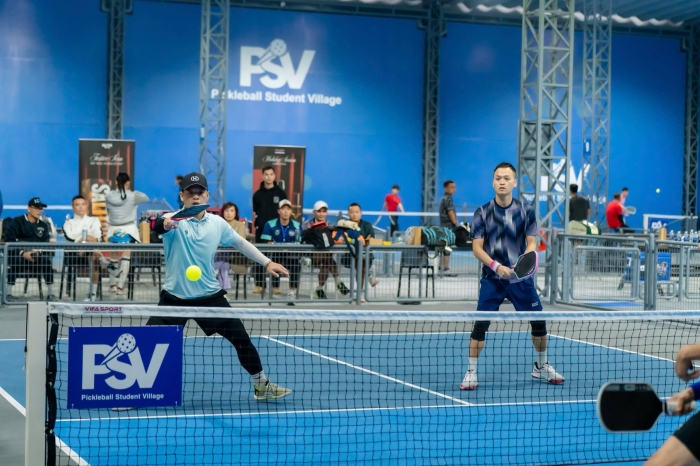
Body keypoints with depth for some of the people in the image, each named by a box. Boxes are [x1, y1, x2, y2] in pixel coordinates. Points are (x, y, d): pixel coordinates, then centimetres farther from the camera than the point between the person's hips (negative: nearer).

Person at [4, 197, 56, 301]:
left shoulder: (44, 225, 13)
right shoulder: (16, 222, 0)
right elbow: (9, 241, -10)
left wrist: (38, 252, -19)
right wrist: (23, 253, -23)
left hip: (37, 255, 3)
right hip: (19, 255, -3)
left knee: (46, 261, -29)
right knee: (15, 261, -37)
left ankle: (51, 293, -24)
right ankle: (9, 293, -30)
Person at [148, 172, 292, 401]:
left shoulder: (217, 223, 1)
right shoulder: (175, 221, -12)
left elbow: (239, 242, 17)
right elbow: (158, 226, -36)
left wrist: (267, 263, 14)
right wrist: (163, 224, -60)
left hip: (210, 296, 3)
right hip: (175, 298, -3)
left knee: (242, 339, 5)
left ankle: (262, 386, 24)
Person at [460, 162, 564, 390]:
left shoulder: (526, 211, 0)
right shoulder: (482, 213, -4)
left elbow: (531, 243, -2)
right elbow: (477, 248, -7)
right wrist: (496, 266, -23)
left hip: (521, 277, 2)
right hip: (492, 278, -2)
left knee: (539, 321, 6)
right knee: (480, 324, -10)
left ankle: (541, 367, 27)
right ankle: (471, 372, 1)